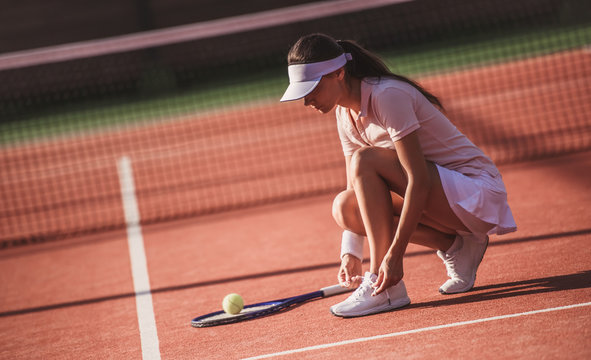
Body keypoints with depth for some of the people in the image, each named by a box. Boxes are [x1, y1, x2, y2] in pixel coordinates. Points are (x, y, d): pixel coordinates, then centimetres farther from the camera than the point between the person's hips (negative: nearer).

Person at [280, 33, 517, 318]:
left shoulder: (388, 96, -23)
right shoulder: (346, 113, 4)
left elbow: (419, 181, -27)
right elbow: (358, 190, 6)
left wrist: (394, 255, -30)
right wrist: (351, 252, -7)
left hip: (479, 192, -9)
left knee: (366, 160, -25)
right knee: (344, 206, -9)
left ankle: (384, 287, -24)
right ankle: (455, 247, -1)